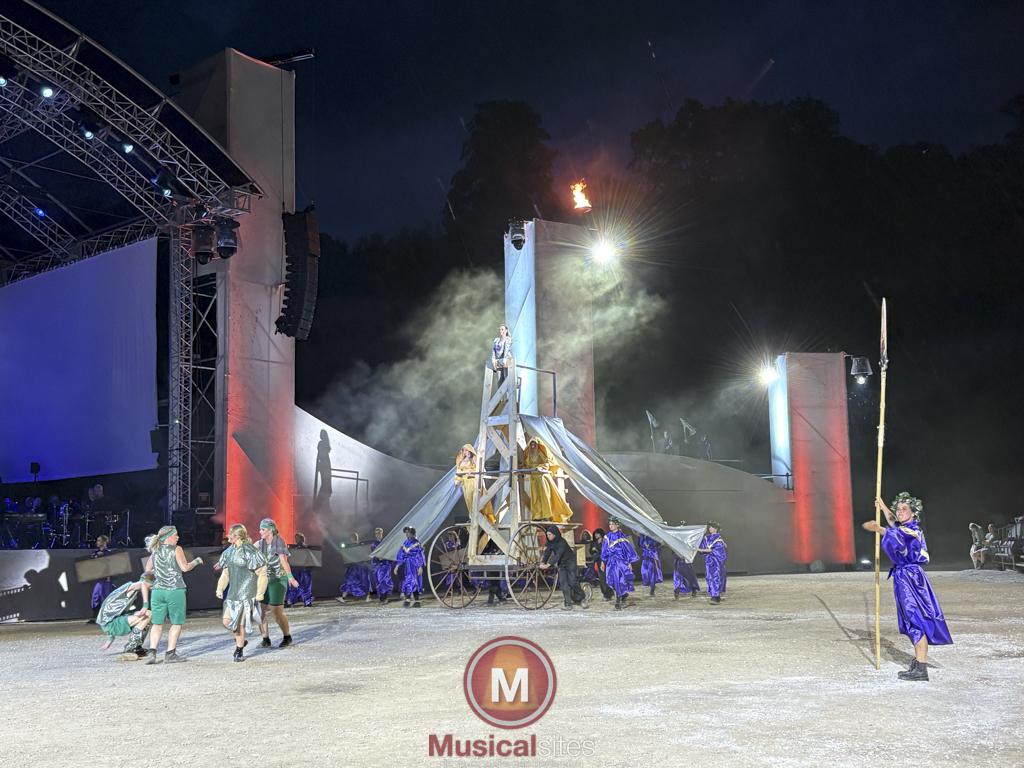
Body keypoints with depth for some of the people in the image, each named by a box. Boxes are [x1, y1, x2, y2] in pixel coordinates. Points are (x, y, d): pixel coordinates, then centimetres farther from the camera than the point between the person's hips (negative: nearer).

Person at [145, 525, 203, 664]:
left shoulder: (155, 551, 11)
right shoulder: (176, 549, -4)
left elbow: (148, 570, 19)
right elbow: (185, 567, -13)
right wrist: (196, 561, 3)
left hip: (158, 590, 5)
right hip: (175, 590, -5)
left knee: (157, 624, 9)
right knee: (177, 623, 6)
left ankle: (152, 652, -3)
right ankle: (170, 654, 3)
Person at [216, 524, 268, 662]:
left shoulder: (250, 551, -13)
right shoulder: (229, 552, 9)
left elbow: (262, 574, -10)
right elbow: (225, 573, 18)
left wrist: (260, 594, -11)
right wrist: (220, 588, 7)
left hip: (247, 593, -7)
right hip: (233, 592, 7)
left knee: (240, 622, -4)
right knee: (226, 621, 1)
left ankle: (239, 651, 13)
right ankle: (241, 640, 27)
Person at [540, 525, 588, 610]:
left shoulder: (562, 542, -26)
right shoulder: (550, 543, -4)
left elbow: (558, 555, -34)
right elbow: (547, 553, -10)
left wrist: (548, 564, -43)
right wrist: (543, 563, -28)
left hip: (570, 562, -6)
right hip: (561, 564, 6)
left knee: (572, 582, -8)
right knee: (563, 584, -7)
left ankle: (582, 599, 13)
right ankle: (568, 604, -6)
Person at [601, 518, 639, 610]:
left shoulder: (622, 537, -6)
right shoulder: (607, 537, 7)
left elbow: (628, 549, -4)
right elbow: (604, 550, 14)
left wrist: (629, 563, -6)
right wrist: (603, 562, 12)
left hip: (621, 561, -4)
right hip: (611, 562, 4)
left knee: (618, 581, -10)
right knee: (612, 581, 2)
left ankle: (618, 602, -4)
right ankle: (624, 594, 28)